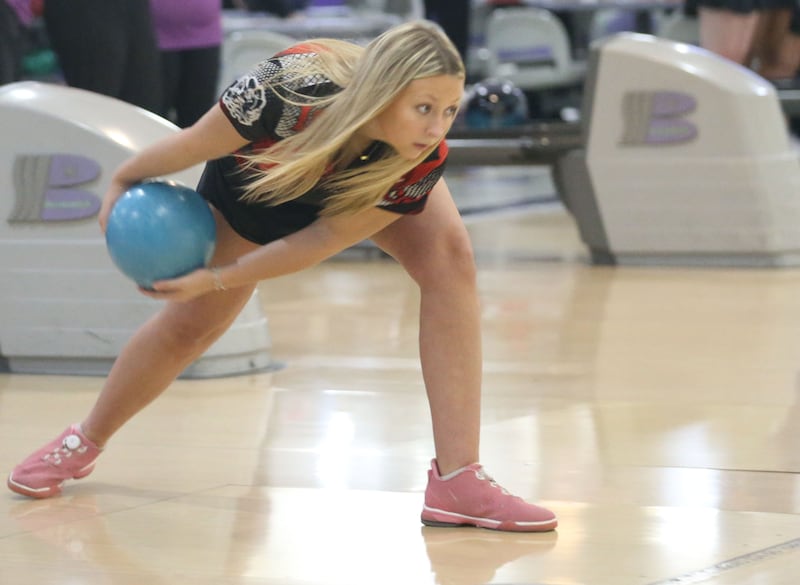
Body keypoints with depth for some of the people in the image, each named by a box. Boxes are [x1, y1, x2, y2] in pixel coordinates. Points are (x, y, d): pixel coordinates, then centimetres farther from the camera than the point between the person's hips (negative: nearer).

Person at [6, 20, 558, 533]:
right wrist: (124, 183, -11)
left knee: (449, 257, -25)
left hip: (365, 185, 1)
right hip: (254, 184, -1)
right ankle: (86, 441, 39)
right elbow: (193, 144, -27)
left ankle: (457, 480, -27)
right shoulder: (293, 90, -46)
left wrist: (216, 280, -24)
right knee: (189, 324, 9)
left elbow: (327, 239, -26)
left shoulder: (423, 159, -37)